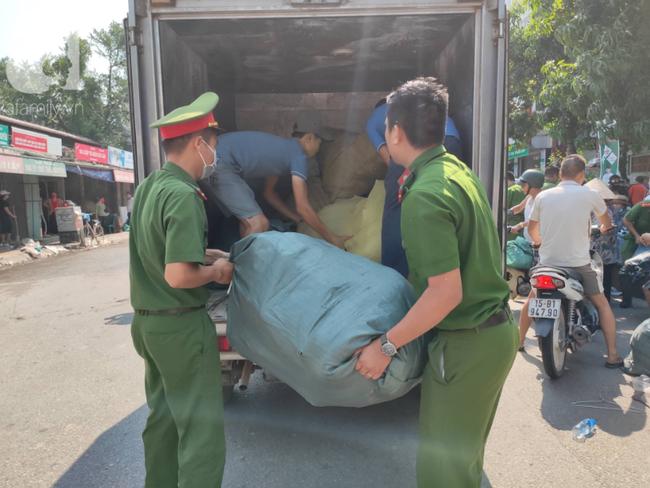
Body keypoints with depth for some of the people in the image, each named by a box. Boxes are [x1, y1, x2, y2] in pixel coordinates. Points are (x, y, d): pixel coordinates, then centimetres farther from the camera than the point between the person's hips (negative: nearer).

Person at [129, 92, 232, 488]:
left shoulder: (147, 187, 7)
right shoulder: (184, 195, -21)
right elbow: (178, 276, -28)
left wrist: (203, 255, 14)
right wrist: (216, 271, -11)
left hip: (148, 321, 9)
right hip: (182, 325, -9)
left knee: (163, 417, 23)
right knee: (203, 431, 2)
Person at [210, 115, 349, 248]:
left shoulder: (283, 148, 22)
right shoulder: (299, 155, -5)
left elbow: (269, 192, 28)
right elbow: (303, 207, -9)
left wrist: (300, 220, 27)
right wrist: (331, 238, -1)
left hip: (215, 157, 10)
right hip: (220, 162, -10)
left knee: (248, 218, 22)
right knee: (259, 224, -12)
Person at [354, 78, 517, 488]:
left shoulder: (425, 196, -24)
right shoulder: (459, 169, 5)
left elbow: (447, 293, -26)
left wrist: (386, 346, -18)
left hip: (465, 344, -9)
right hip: (498, 330, 9)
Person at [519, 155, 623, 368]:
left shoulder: (543, 196, -2)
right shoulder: (590, 195, -5)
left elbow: (532, 229, 12)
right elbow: (606, 221, 17)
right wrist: (605, 228, 40)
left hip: (547, 262, 2)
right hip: (579, 264, -2)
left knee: (532, 299, 23)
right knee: (602, 304, 16)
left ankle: (518, 342, 29)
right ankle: (612, 355, 15)